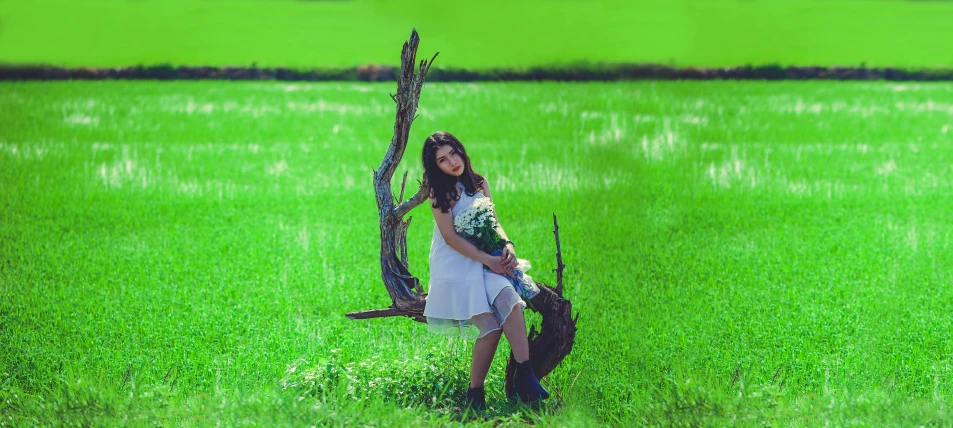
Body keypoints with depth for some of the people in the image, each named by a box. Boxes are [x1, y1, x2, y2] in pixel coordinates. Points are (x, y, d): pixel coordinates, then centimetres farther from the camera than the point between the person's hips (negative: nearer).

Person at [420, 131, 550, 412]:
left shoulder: (479, 183, 13)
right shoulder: (440, 193, -3)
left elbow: (494, 222, 13)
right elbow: (450, 237, -10)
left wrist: (507, 245, -9)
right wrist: (488, 260, -16)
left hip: (484, 261, 4)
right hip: (455, 265, -4)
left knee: (511, 302, -26)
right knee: (490, 327, -21)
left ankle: (524, 377, -33)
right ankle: (475, 394, -11)